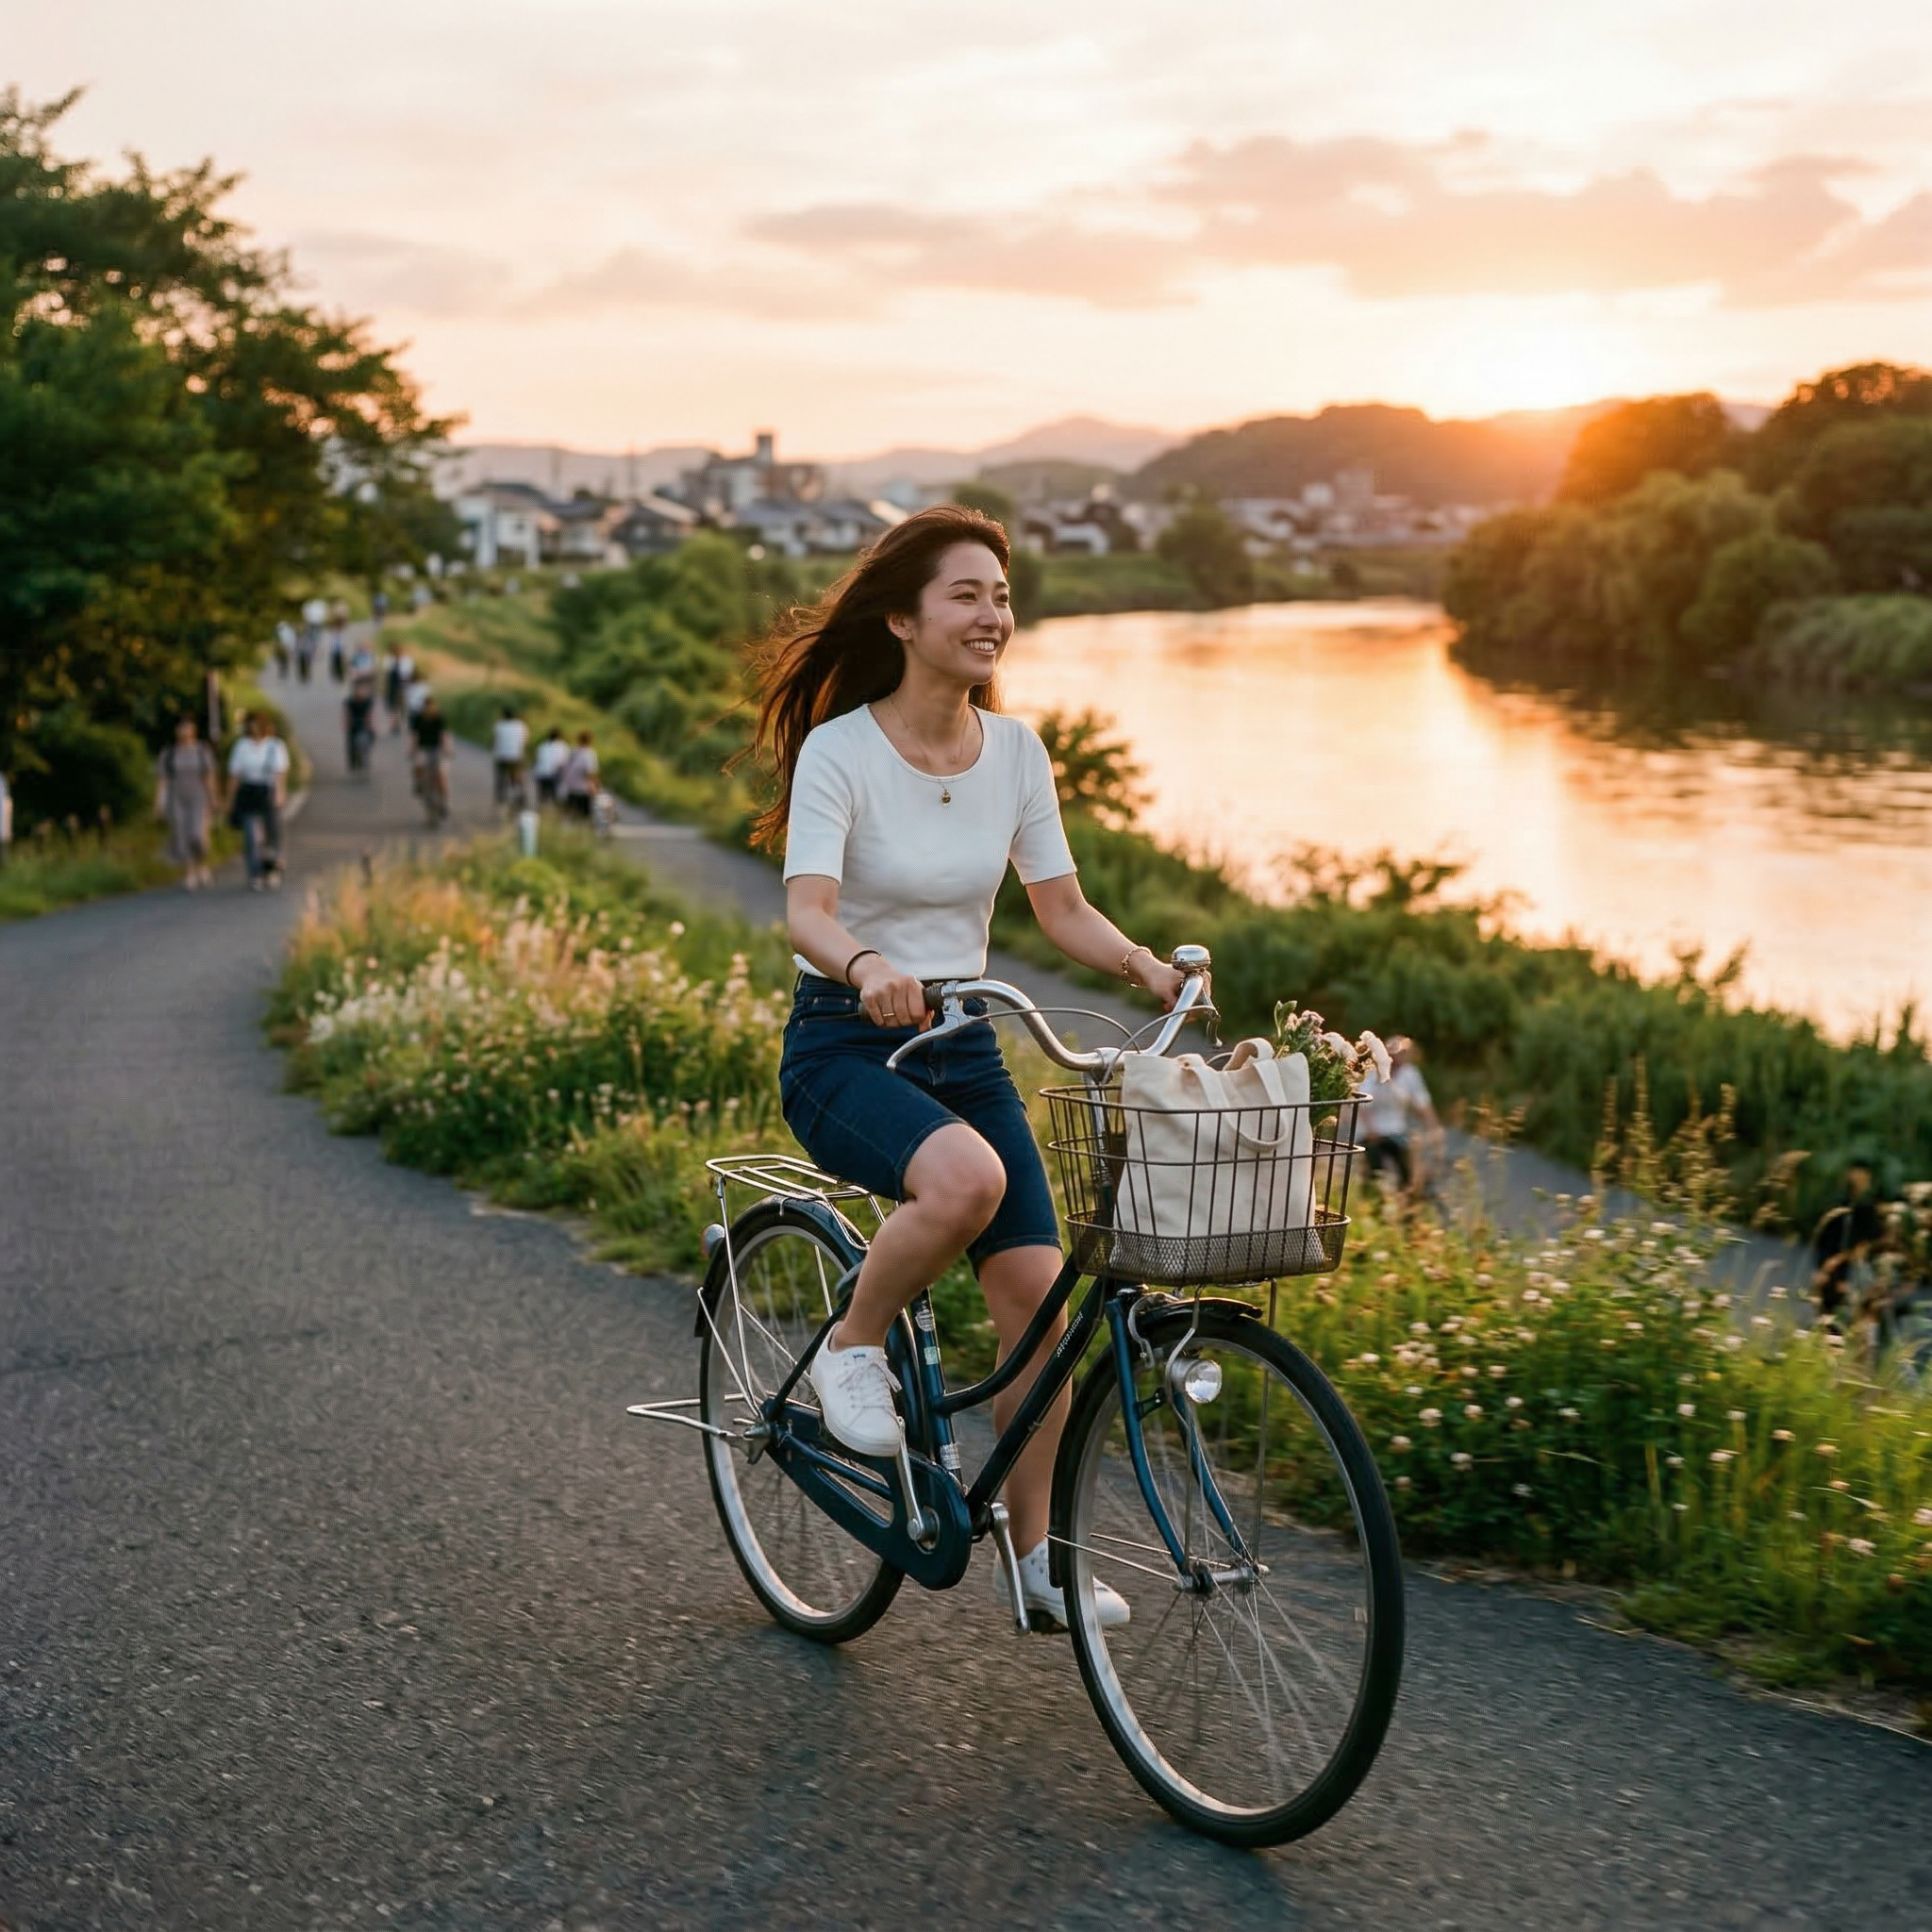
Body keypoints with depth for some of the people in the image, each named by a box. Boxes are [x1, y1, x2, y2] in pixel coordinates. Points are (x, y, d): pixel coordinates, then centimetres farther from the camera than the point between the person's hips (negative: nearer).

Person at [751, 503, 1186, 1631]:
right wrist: (866, 966, -46)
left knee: (1038, 1290, -5)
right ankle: (853, 1348, -7)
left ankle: (1036, 1554, 10)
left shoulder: (1015, 752, 2)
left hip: (963, 1045, 5)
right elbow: (806, 914, -24)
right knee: (966, 1177, -36)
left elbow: (1064, 909, 5)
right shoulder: (838, 749, -13)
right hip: (844, 1048, -5)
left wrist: (1147, 967, -14)